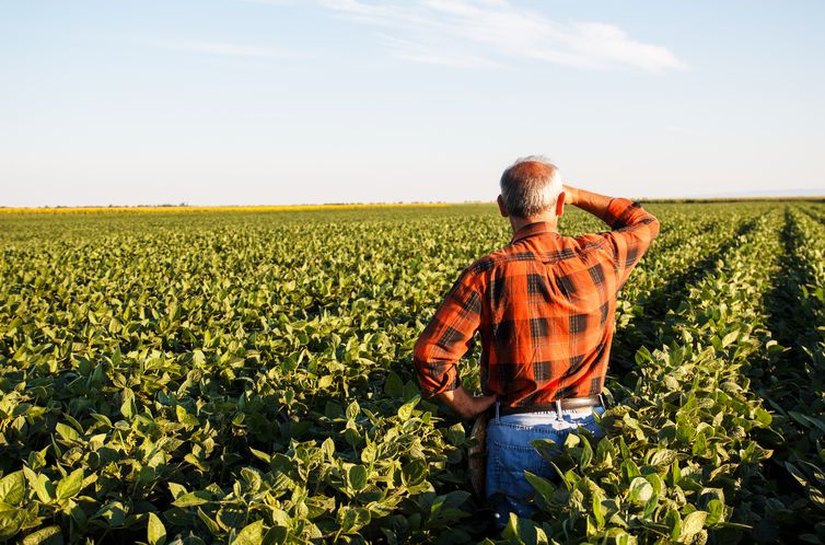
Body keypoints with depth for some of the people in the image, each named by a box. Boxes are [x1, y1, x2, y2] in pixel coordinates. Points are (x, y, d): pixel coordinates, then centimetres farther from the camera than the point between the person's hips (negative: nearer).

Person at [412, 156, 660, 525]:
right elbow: (645, 223, 20)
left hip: (518, 432, -2)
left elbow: (429, 356, -17)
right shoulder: (599, 258, -4)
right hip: (589, 426, 3)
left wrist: (466, 405, -1)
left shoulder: (489, 273, -13)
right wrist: (576, 195, 19)